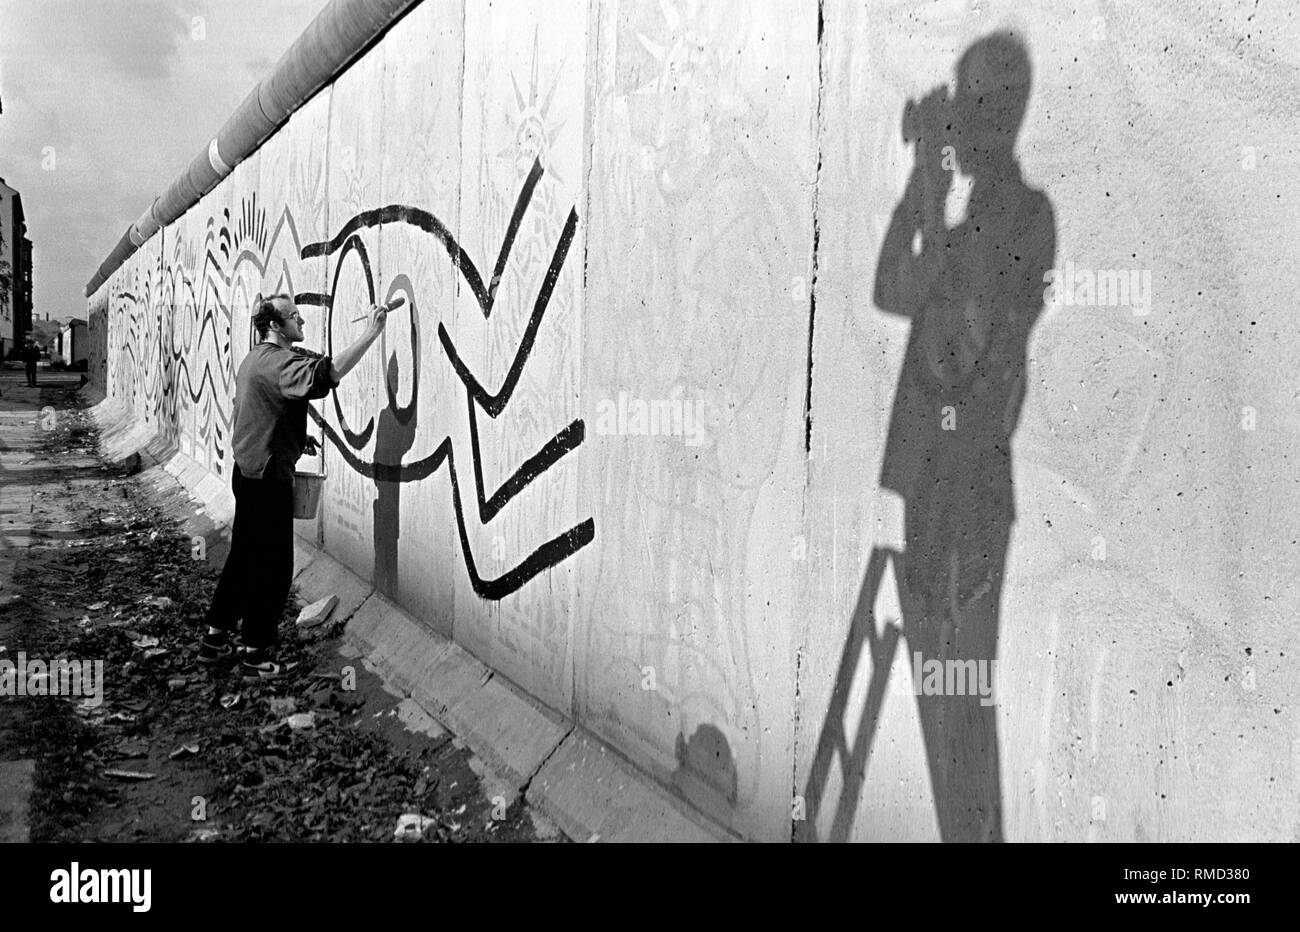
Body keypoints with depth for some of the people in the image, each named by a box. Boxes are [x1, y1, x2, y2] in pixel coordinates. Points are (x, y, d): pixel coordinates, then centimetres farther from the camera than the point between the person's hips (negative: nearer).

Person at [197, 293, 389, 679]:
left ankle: (216, 638, 29)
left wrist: (295, 438, 18)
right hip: (268, 477, -10)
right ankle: (255, 655, 9)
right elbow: (327, 373, -38)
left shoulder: (254, 359, 15)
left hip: (247, 471, 10)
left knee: (243, 556, 19)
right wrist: (370, 334, -37)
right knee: (272, 565, 0)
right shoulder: (278, 361, -19)